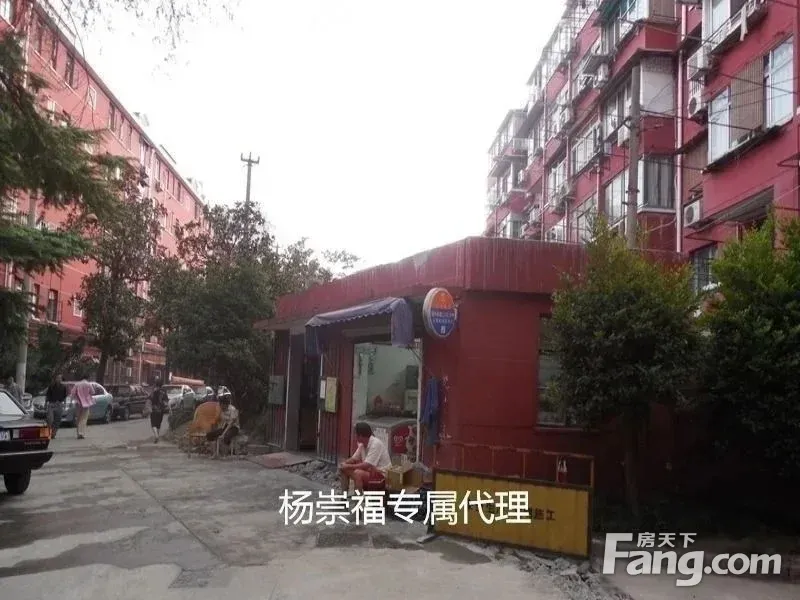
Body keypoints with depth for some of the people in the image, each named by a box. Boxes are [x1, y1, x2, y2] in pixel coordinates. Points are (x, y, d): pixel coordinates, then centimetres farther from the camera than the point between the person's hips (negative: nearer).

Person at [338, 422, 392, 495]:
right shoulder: (362, 444, 1)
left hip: (381, 473, -9)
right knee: (344, 469, 3)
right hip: (370, 469, 9)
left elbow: (366, 465, -29)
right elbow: (354, 458, 8)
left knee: (357, 473, -33)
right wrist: (344, 463, -13)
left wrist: (349, 466, -24)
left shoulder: (376, 444, -25)